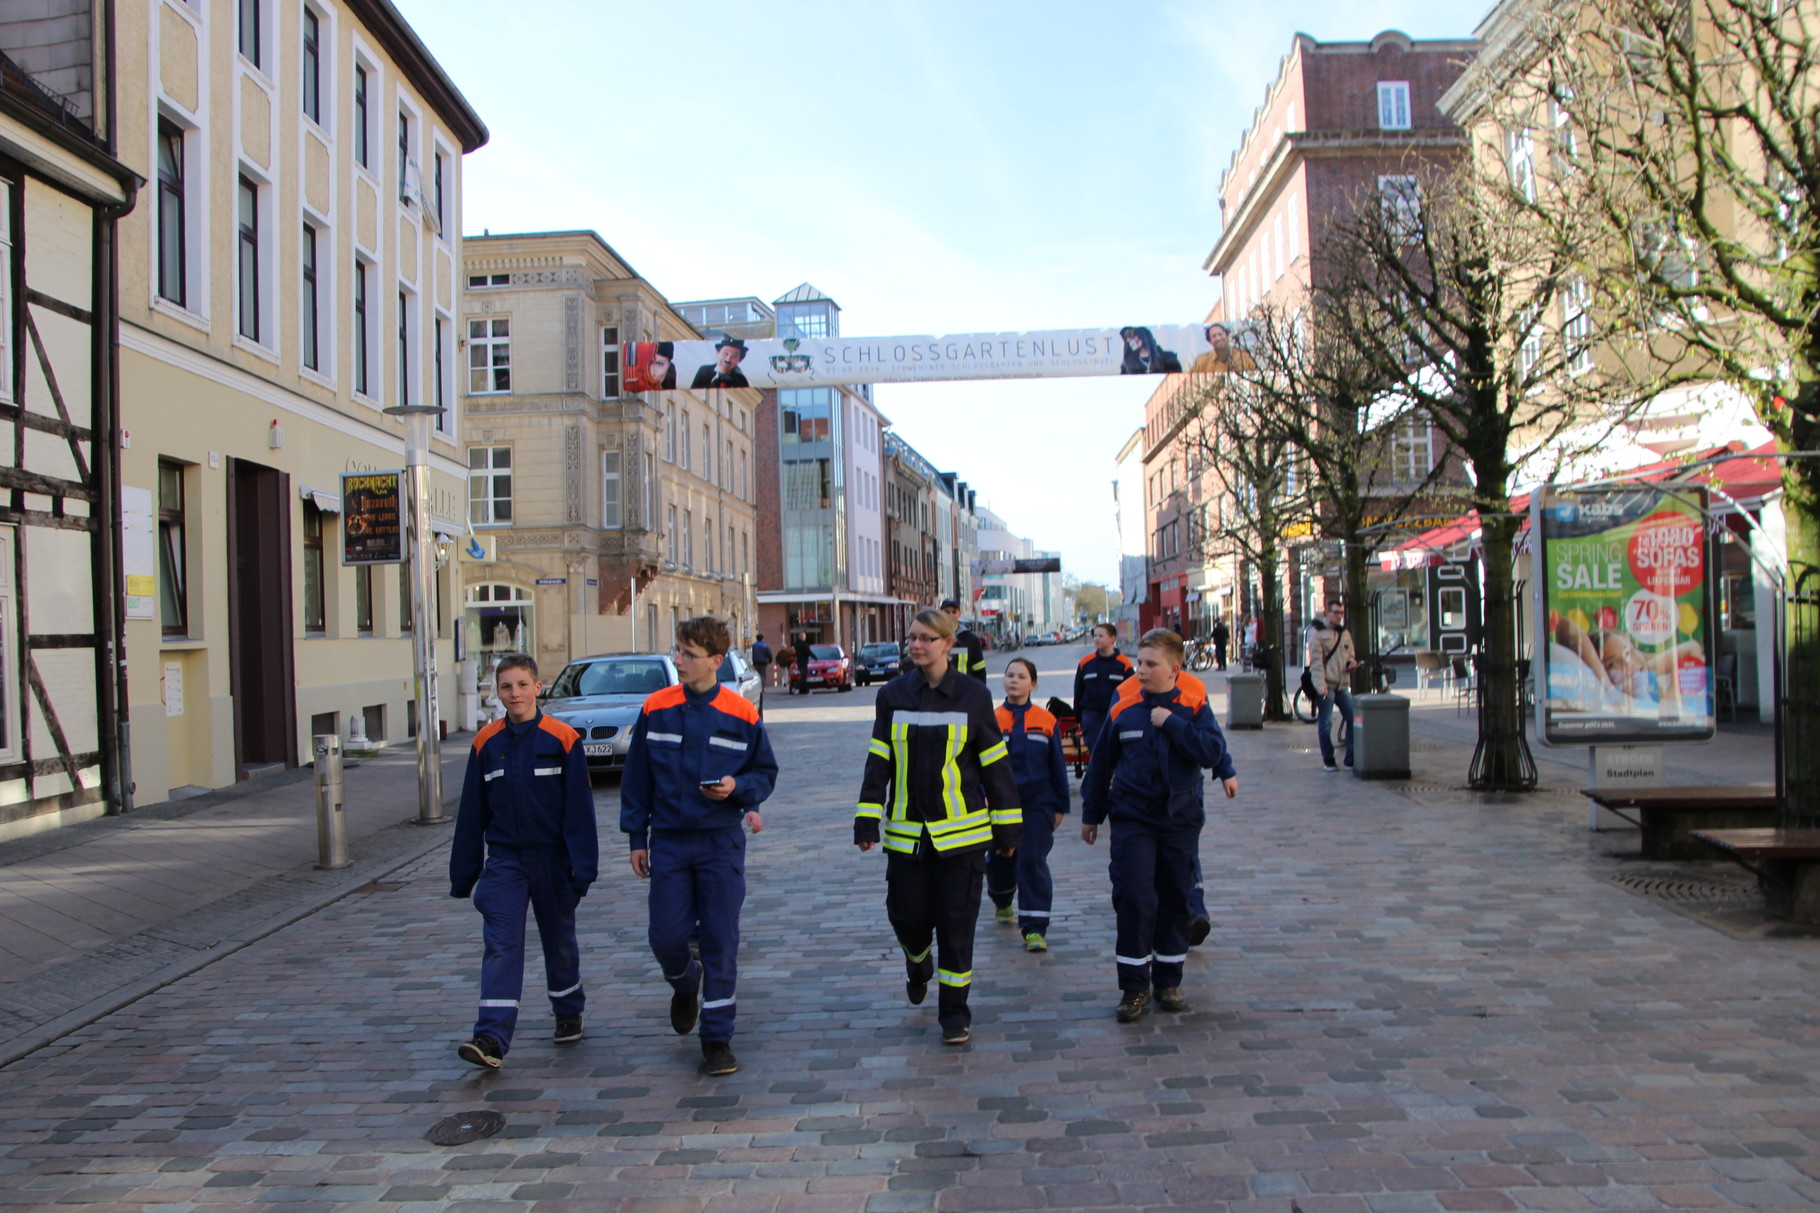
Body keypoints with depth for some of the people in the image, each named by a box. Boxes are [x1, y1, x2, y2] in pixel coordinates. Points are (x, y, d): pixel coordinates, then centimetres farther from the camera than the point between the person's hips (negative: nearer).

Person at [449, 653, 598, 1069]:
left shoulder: (563, 739, -9)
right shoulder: (486, 743, 0)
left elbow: (579, 809, -8)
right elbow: (471, 812, 6)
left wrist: (583, 867, -11)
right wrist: (463, 873, 8)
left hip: (552, 859, -1)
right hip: (503, 860, 2)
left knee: (559, 940, 14)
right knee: (500, 946, -7)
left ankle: (569, 1012, 36)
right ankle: (492, 1039, -11)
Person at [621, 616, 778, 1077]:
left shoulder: (742, 715, -5)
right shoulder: (656, 709, -1)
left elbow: (766, 773, 5)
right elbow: (637, 778, 6)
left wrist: (738, 788, -17)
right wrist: (636, 837, 5)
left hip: (722, 843, -1)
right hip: (668, 841, 1)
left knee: (720, 941, 2)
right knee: (666, 936, 2)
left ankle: (717, 1038, 14)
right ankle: (685, 983, 37)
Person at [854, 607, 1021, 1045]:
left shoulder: (973, 695, -2)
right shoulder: (893, 695, 3)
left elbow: (996, 765, 1)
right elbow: (878, 762, 5)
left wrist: (1007, 827, 1)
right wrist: (867, 819, -1)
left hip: (961, 834, -2)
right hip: (907, 832, 2)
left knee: (956, 924, 1)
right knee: (908, 916, 7)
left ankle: (954, 1013, 16)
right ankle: (918, 965, 42)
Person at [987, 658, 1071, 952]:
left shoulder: (1046, 721, -1)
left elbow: (1057, 765, 5)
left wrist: (1060, 806, 6)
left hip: (1038, 803, -1)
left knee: (1033, 861, -9)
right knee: (1000, 861, 14)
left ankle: (1035, 928, -4)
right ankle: (1002, 903, 45)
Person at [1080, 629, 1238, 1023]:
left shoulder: (1194, 705, -4)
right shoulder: (1124, 706, -3)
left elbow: (1212, 751, -17)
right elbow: (1102, 762, 6)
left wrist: (1171, 722, -22)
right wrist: (1091, 813, 11)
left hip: (1181, 817, 1)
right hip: (1132, 817, -1)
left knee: (1176, 899, 9)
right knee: (1134, 898, -8)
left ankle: (1168, 981, 24)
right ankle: (1134, 986, 3)